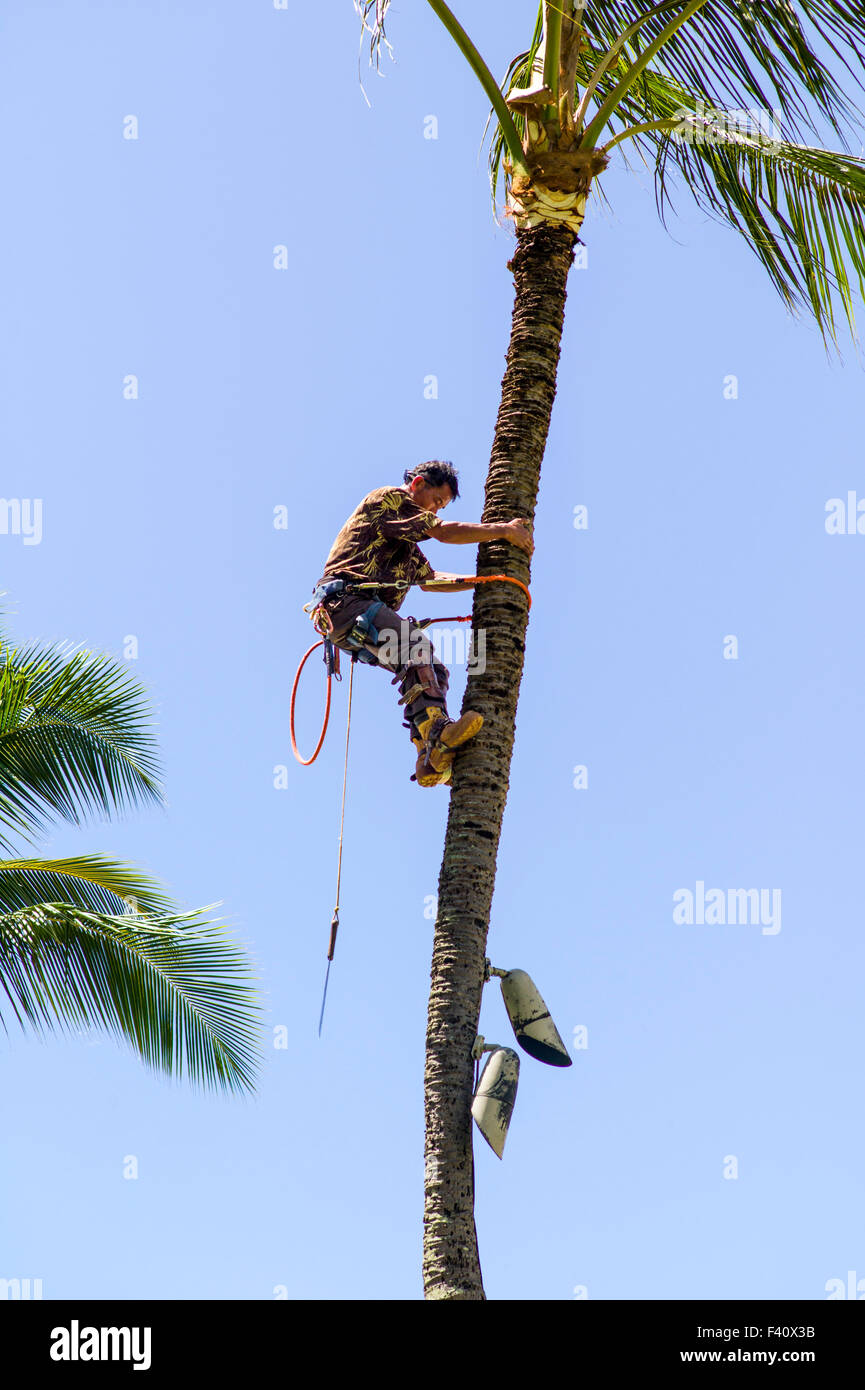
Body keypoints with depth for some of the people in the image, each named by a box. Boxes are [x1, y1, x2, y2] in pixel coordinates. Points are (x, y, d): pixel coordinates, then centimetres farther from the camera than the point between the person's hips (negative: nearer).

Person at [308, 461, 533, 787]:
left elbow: (428, 578, 43)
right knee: (415, 644, -30)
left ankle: (432, 762, -12)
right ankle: (438, 735, -43)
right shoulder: (389, 498, 2)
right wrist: (505, 530, -5)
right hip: (347, 602, -10)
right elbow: (445, 532, -9)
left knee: (434, 671, 0)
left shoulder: (405, 538, 32)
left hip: (366, 612, 10)